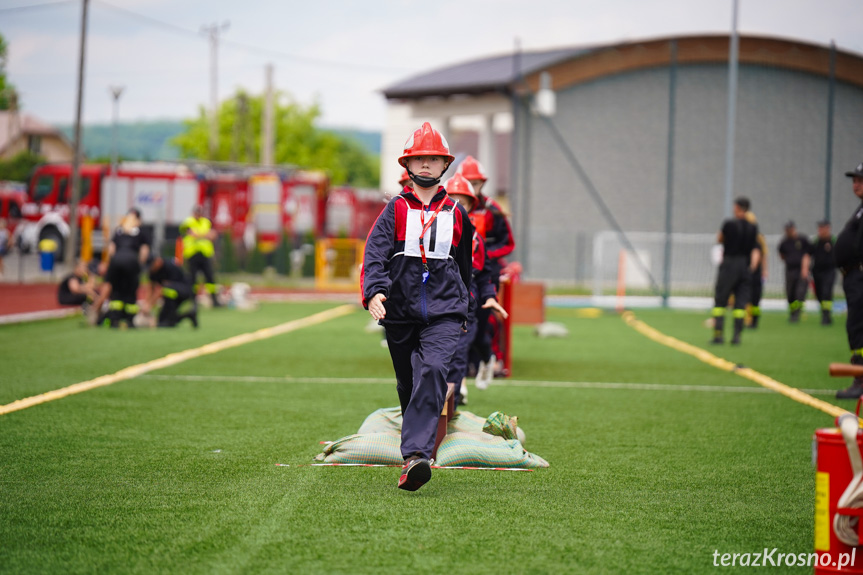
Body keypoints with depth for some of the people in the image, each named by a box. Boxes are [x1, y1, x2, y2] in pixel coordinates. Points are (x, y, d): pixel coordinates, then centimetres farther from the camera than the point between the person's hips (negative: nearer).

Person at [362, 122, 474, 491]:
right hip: (400, 313, 1)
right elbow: (375, 254, -7)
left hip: (444, 313, -1)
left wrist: (463, 307, 27)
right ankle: (415, 454, 28)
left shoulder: (455, 214, 12)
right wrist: (374, 292, -24)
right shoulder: (395, 211, 6)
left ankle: (415, 455, -33)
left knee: (433, 372, -23)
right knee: (408, 385, 9)